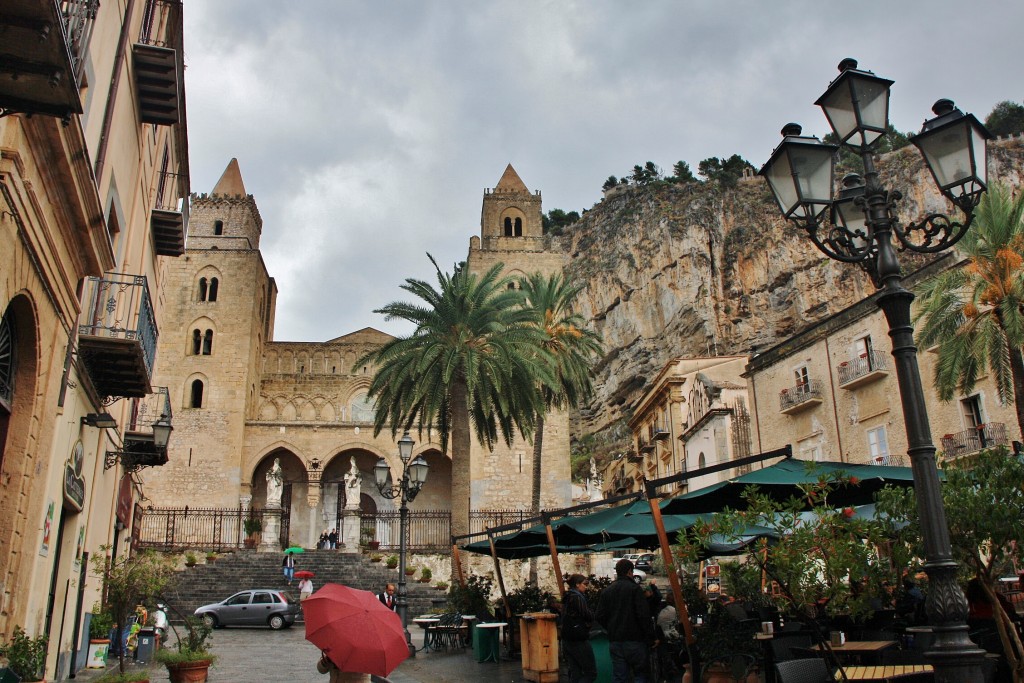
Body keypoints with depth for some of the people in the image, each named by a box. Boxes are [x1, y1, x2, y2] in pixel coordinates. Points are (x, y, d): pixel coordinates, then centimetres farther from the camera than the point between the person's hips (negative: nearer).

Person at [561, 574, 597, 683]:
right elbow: (587, 615, -18)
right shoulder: (577, 596, -12)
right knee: (591, 673, -4)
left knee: (575, 674, 11)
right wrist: (595, 614, 4)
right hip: (579, 640, -9)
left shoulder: (567, 597, 16)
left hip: (566, 640, 9)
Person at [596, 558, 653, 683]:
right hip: (634, 640, -4)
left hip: (614, 641, 5)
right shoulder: (635, 589, -8)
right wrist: (650, 637, -5)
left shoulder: (606, 591, 8)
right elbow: (644, 615, -14)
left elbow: (600, 617, 6)